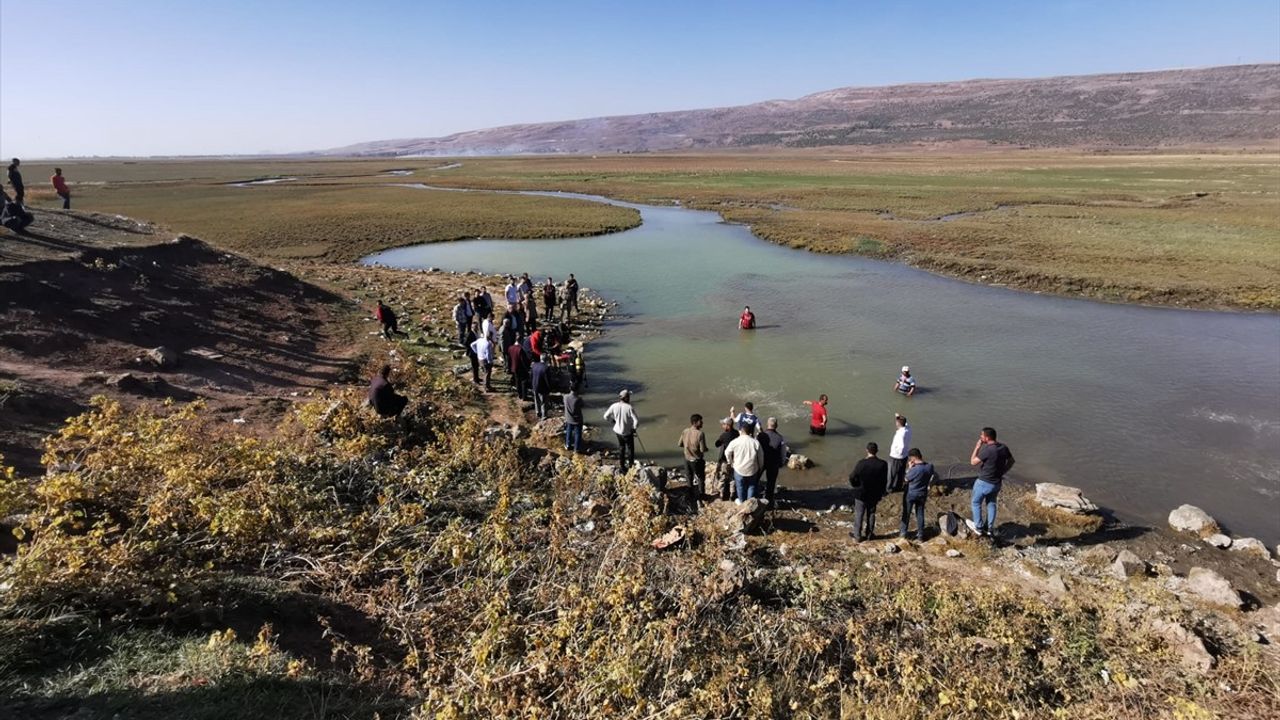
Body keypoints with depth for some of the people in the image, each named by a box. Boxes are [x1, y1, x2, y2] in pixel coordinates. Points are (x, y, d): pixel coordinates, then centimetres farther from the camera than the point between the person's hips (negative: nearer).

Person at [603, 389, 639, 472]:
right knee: (630, 449, 16)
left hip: (618, 431, 5)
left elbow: (606, 416, -2)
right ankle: (631, 467, 27)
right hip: (627, 432, -5)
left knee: (621, 447, 23)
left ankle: (622, 467, 32)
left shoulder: (614, 406, -11)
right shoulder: (629, 408, -25)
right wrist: (634, 427, -6)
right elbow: (636, 421, -26)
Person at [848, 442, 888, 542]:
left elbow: (852, 478, -13)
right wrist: (880, 494, 8)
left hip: (861, 493, -2)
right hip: (874, 495, 2)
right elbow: (884, 481, -6)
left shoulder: (861, 463, -22)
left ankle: (857, 535, 22)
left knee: (859, 515, 12)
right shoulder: (883, 464, -15)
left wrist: (856, 486, 8)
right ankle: (869, 534, 31)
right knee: (871, 514, 20)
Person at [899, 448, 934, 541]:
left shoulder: (914, 469, -31)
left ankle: (903, 532, 27)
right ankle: (920, 535, 25)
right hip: (922, 494, 5)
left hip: (910, 494, -4)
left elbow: (906, 479, -13)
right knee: (920, 514, 17)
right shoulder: (930, 466, -14)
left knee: (906, 513, 14)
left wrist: (910, 467, -11)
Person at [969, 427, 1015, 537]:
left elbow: (973, 462, -19)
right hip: (997, 482, 7)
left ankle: (979, 527, 19)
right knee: (991, 504, 22)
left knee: (976, 503, 13)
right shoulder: (1003, 447, -6)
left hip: (984, 483, -7)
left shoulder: (987, 450, -29)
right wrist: (1002, 472, 15)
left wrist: (977, 447, -12)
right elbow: (1011, 461, 9)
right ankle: (989, 528, 30)